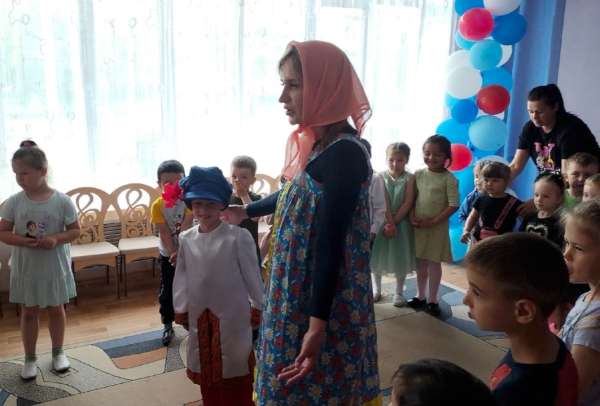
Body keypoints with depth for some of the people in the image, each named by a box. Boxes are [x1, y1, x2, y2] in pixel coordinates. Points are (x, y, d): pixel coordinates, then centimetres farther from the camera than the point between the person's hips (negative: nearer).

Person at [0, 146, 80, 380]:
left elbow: (75, 231, -4)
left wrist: (56, 238, -23)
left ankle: (58, 352, 34)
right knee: (28, 312, 13)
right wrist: (22, 240, -22)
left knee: (56, 309, 15)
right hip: (26, 267, 1)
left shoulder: (62, 201, -12)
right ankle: (30, 358, 29)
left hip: (55, 266, -1)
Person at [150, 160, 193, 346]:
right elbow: (165, 233, -16)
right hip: (167, 255, 0)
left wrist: (180, 252, -32)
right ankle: (168, 325, 24)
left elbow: (186, 228, -22)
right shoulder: (157, 205, -12)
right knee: (166, 292, 8)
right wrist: (173, 253, -26)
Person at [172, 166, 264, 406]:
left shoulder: (238, 237, -15)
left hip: (232, 313, -4)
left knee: (234, 366, 9)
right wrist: (181, 309, 9)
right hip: (200, 314, 4)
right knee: (205, 365, 18)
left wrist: (260, 306, -2)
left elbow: (252, 274, -8)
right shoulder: (186, 239, -2)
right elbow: (181, 276, 6)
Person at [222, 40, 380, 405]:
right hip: (300, 300, 9)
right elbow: (293, 196, 25)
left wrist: (317, 325, -27)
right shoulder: (318, 144, 7)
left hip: (325, 307, -9)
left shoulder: (343, 153, -21)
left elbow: (331, 246, -26)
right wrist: (246, 211, 41)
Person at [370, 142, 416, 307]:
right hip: (382, 222, 1)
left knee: (400, 257, 6)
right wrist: (389, 223, -18)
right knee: (377, 255, 10)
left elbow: (408, 203, -9)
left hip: (401, 223, -1)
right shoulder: (381, 177, -4)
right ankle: (376, 289, 27)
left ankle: (399, 292, 20)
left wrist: (394, 222, -14)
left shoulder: (409, 178, -5)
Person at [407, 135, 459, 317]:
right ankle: (420, 296, 27)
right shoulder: (418, 174, 1)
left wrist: (433, 221, -18)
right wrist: (412, 217, -9)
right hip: (418, 226, 4)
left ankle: (432, 300, 16)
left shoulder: (449, 179, -12)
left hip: (437, 227, -4)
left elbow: (453, 205, -14)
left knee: (434, 263, 5)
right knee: (420, 263, 14)